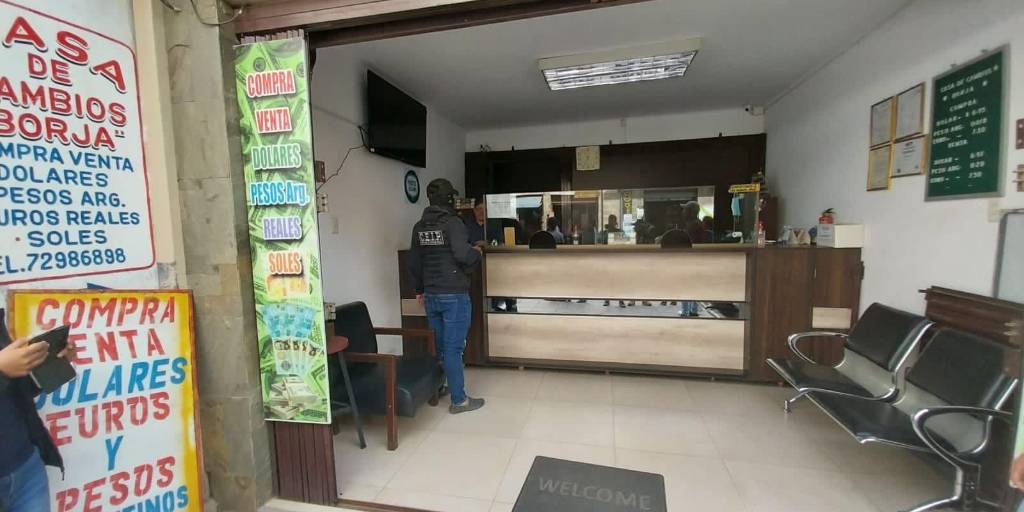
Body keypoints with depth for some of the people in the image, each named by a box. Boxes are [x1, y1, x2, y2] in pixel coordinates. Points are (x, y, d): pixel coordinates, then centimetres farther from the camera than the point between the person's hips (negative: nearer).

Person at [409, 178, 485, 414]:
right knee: (453, 347, -1)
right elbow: (463, 255, -24)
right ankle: (459, 400, 9)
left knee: (437, 345, 18)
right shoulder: (453, 223, -13)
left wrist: (419, 290, 24)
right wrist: (476, 252, -2)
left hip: (431, 295, 7)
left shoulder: (419, 227, 9)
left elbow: (414, 262, 14)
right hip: (454, 295, -7)